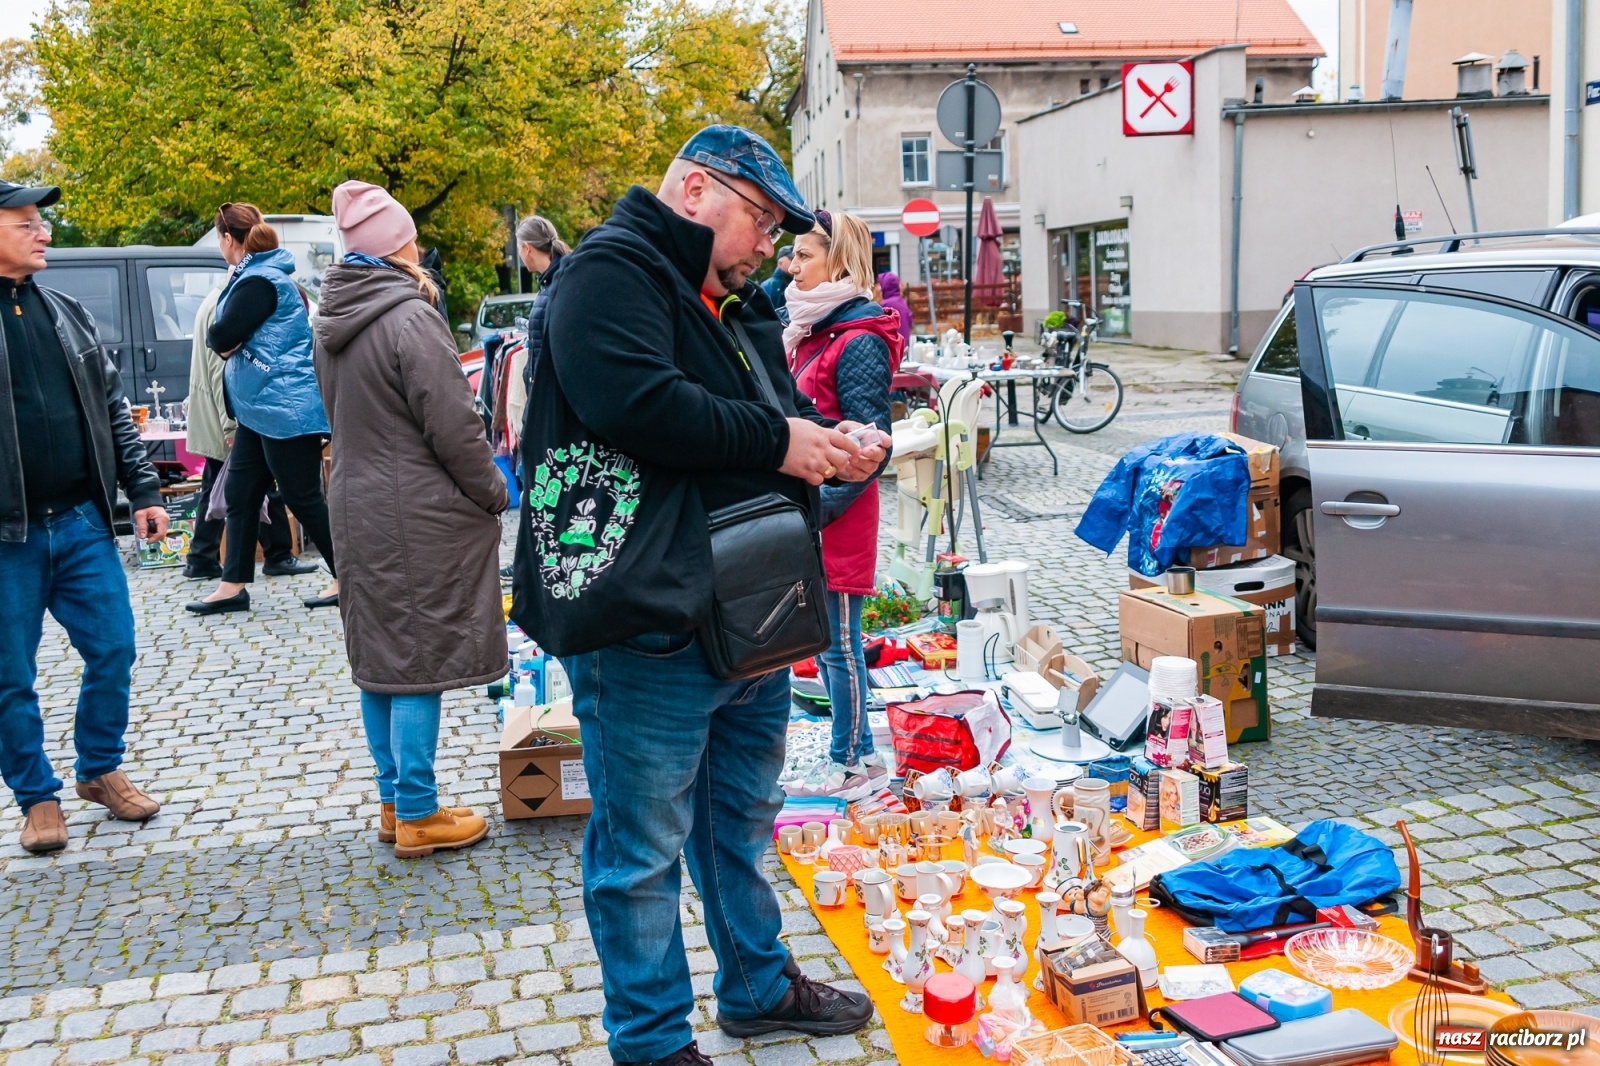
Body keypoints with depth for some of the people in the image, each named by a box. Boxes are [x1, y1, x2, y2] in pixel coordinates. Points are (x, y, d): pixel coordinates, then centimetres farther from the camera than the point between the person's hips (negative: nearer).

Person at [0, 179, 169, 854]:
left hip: (82, 523, 4)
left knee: (114, 651, 7)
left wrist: (143, 491, 9)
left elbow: (114, 409, 15)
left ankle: (100, 770, 28)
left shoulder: (67, 314, 11)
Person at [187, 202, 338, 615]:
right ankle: (234, 586, 18)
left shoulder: (259, 281, -16)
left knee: (304, 498, -3)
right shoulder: (255, 275, 16)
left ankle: (346, 579, 5)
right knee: (240, 494, 12)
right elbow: (231, 340, 18)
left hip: (284, 406, -10)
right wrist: (228, 339, -2)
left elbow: (222, 337, -20)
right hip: (260, 407, 10)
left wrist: (219, 336, 0)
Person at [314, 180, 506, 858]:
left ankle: (394, 802, 25)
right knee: (419, 659, -1)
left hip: (358, 508, 9)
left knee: (378, 656, 14)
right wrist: (494, 491, -5)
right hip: (419, 517, -8)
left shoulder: (332, 319, 9)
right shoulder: (409, 318, -17)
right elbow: (452, 424, -17)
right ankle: (418, 815, 6)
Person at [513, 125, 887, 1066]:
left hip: (753, 616, 10)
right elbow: (637, 402, -27)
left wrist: (831, 443, 1)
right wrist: (777, 442, -17)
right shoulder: (612, 271, -11)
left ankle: (760, 986, 41)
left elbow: (780, 408, 25)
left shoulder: (737, 303, 19)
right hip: (650, 626, -10)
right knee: (645, 848, 4)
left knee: (744, 821, 23)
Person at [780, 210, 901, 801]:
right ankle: (856, 753, 28)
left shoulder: (859, 343, -16)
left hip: (837, 519, -9)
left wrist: (816, 508, -20)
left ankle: (853, 762, 16)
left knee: (838, 642, 2)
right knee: (825, 639, 16)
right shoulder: (809, 331, 11)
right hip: (807, 510, 9)